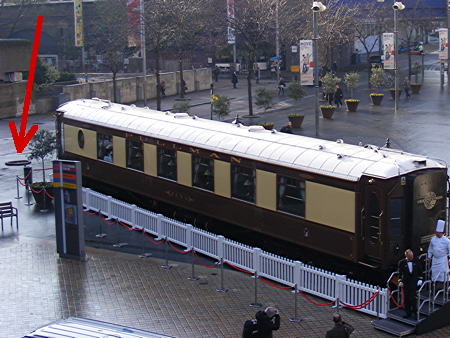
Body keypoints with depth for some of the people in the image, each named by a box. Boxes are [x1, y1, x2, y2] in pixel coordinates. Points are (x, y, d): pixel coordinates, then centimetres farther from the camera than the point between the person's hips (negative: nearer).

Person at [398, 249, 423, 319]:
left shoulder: (416, 262, 3)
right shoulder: (402, 262, -1)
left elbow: (420, 271, 12)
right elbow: (400, 273, -1)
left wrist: (420, 279, 4)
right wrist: (400, 281, -11)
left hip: (414, 282, 0)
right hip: (406, 283, 0)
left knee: (413, 298, -6)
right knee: (406, 299, 4)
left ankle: (414, 313, 3)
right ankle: (408, 313, 16)